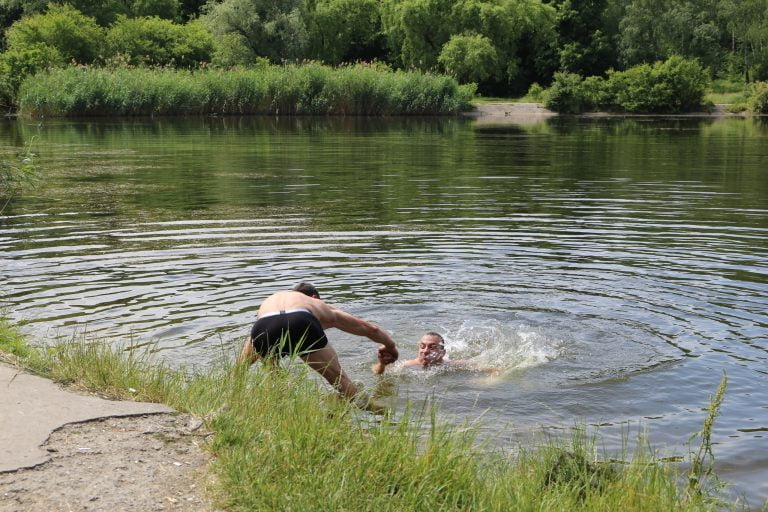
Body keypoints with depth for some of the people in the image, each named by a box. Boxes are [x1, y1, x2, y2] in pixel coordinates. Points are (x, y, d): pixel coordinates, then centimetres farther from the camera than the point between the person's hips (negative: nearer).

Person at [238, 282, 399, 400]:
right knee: (339, 379, 19)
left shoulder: (269, 301, 45)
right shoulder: (317, 305, 40)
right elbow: (369, 328, 50)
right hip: (301, 324, -1)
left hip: (264, 327, 2)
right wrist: (390, 346, 67)